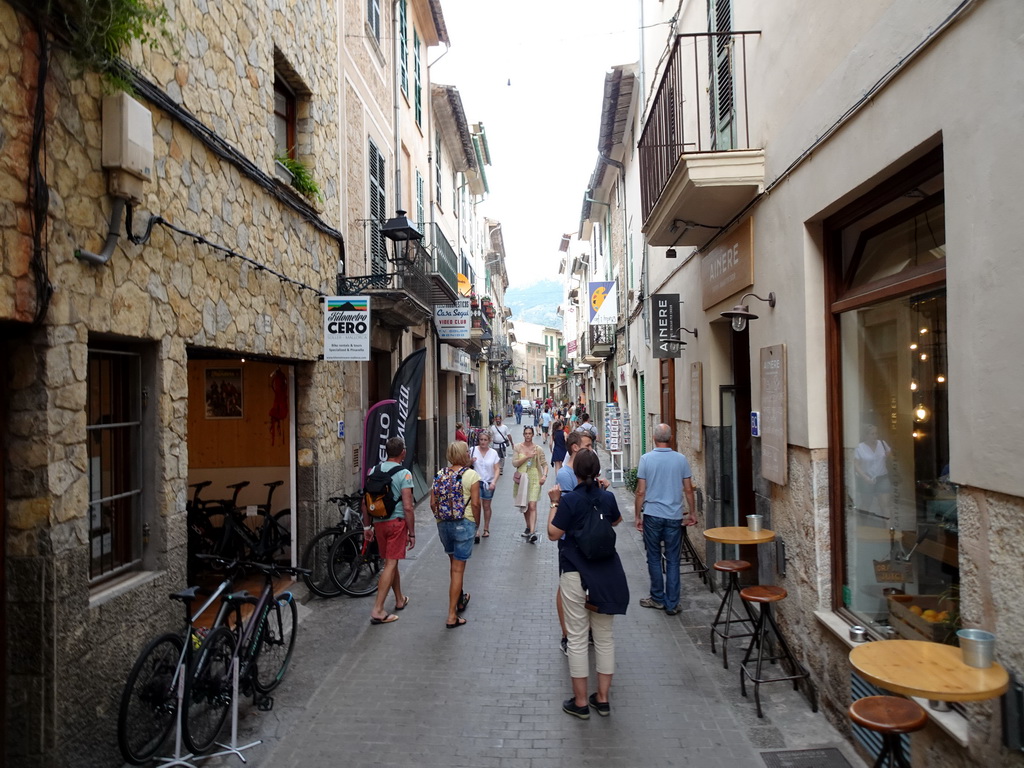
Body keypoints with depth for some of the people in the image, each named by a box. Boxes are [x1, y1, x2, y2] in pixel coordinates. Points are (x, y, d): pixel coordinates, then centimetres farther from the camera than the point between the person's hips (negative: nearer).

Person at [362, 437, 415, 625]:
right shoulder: (404, 474, -12)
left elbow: (365, 502, 8)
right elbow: (407, 507, -16)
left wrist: (367, 526, 17)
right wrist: (412, 533, -8)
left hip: (379, 523, 6)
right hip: (397, 521, -6)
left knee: (391, 561, 19)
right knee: (391, 564, -2)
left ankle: (400, 599, 35)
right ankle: (377, 610, -4)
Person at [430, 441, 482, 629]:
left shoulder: (440, 475, 4)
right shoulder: (471, 475, -10)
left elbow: (433, 503, 3)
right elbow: (475, 503, -13)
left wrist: (441, 519, 16)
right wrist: (477, 523, 0)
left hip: (443, 525, 5)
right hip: (464, 525, -5)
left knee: (453, 562, 24)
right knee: (458, 569, 0)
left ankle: (460, 599, 42)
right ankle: (452, 616, 3)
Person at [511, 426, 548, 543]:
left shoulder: (538, 449, 0)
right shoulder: (518, 447, 2)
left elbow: (544, 464, 4)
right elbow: (514, 463, -6)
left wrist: (544, 475, -12)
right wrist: (527, 457, -16)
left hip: (534, 479, -3)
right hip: (522, 479, 3)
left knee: (532, 506, -13)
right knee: (524, 506, 14)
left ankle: (532, 532, -17)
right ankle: (529, 527, 33)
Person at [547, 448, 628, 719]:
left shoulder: (570, 500, -15)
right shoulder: (607, 497, -1)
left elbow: (553, 534, -10)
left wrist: (554, 503, -2)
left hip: (575, 574, -4)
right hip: (605, 575, 4)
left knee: (577, 637, 6)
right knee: (604, 636, 14)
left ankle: (580, 702, 15)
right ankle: (602, 698, 23)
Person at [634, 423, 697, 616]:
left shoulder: (646, 459, -7)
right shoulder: (681, 459, -3)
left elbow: (641, 491, -6)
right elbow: (688, 489, 1)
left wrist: (638, 515, 4)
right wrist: (692, 513, 13)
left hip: (652, 515, -1)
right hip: (674, 516, 1)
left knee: (654, 558, 12)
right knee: (673, 561, 7)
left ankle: (658, 598, 21)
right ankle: (672, 604, 10)